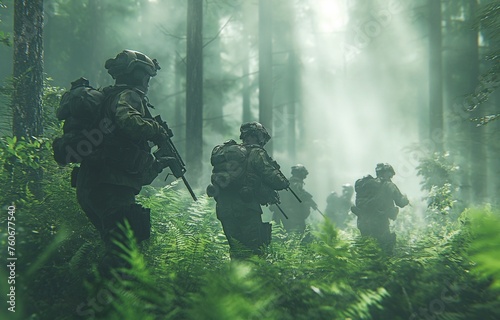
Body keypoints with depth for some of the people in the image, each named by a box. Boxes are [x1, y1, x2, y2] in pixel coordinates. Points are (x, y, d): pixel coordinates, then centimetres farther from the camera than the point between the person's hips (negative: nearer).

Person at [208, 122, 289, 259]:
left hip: (223, 209, 6)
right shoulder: (256, 153, -4)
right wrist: (285, 182, 15)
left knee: (236, 249, 13)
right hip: (245, 209, -6)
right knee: (255, 248, -2)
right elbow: (272, 177, -8)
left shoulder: (224, 151, 15)